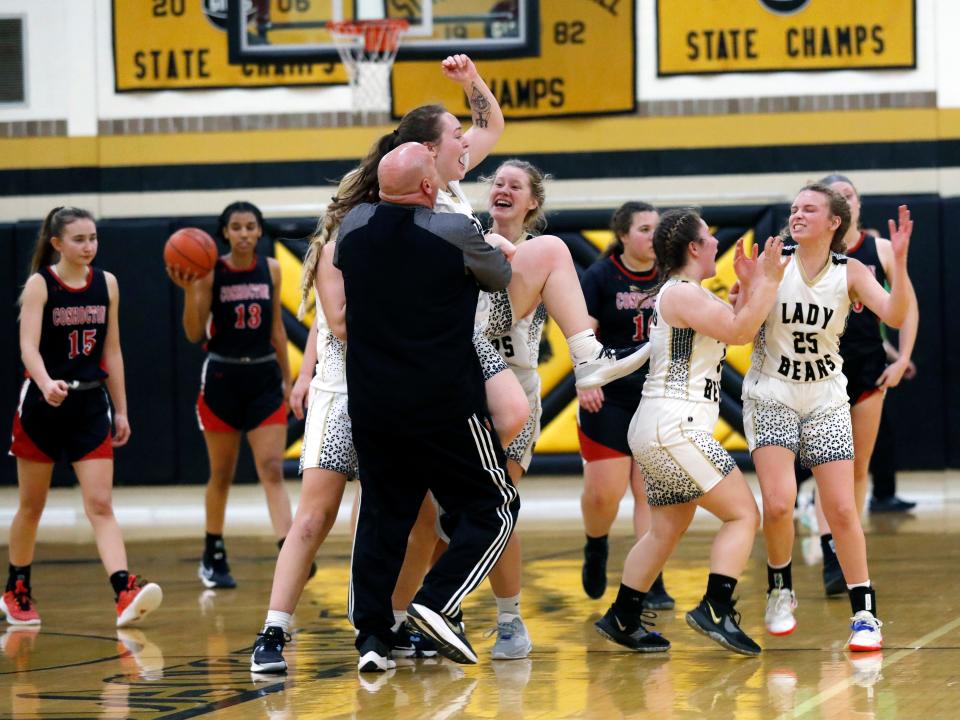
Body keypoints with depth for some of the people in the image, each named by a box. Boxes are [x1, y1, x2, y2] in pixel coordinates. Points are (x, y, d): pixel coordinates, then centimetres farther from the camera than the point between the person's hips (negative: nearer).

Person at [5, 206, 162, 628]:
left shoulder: (106, 283, 4)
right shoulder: (39, 284, -9)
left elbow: (112, 351, 10)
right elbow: (28, 345, -20)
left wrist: (120, 410, 9)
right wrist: (46, 384, -39)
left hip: (91, 404, 3)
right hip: (43, 403, -3)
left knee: (100, 505, -8)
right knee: (32, 506, 10)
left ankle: (125, 593, -22)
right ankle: (16, 593, 27)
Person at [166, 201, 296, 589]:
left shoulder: (271, 269, 3)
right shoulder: (210, 272, -7)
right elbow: (194, 334, -10)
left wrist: (287, 379, 12)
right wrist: (189, 290, -25)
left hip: (264, 377, 2)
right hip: (222, 378, -2)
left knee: (272, 470, -10)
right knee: (222, 475, 8)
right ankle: (212, 558, 25)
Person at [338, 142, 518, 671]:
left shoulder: (354, 228, 1)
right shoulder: (456, 234, -12)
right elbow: (501, 277, 6)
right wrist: (497, 247, 29)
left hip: (371, 405, 5)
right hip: (446, 406, -5)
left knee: (380, 518, 13)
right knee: (494, 508, 8)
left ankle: (371, 637, 4)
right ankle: (438, 604, -8)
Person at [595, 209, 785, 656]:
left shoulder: (683, 293, 19)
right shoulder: (683, 293, -12)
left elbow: (733, 330, 22)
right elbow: (738, 332, -17)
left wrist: (748, 285, 15)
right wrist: (768, 282, -12)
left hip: (659, 432, 11)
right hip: (674, 428, -11)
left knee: (667, 529, 16)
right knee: (743, 514, -11)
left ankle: (622, 618, 18)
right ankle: (716, 610, -20)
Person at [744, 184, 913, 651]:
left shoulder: (849, 272, -3)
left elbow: (895, 315, -16)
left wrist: (899, 260, -26)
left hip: (826, 401, 1)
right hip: (771, 397, -1)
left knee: (841, 509, -3)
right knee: (778, 504, -16)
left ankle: (865, 613, 8)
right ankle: (780, 590, 9)